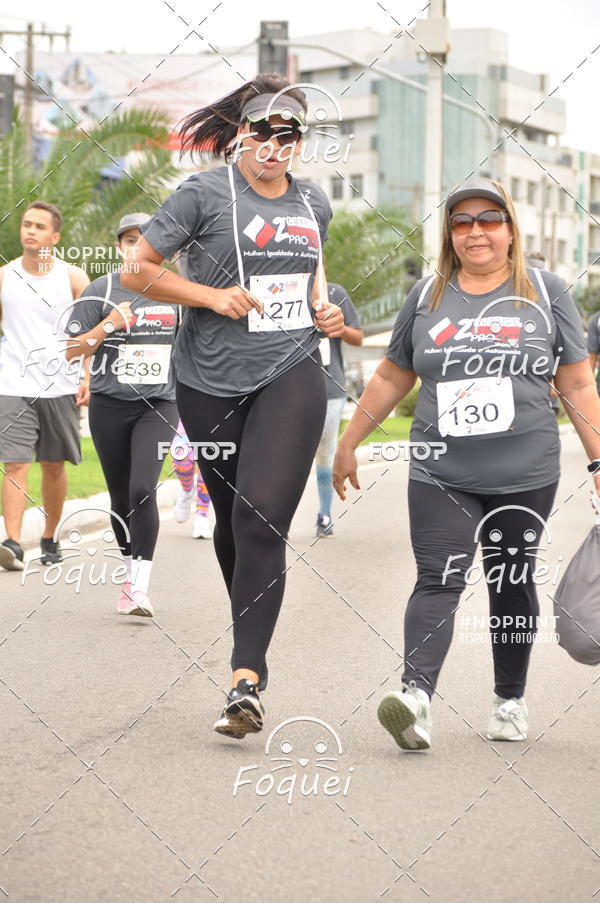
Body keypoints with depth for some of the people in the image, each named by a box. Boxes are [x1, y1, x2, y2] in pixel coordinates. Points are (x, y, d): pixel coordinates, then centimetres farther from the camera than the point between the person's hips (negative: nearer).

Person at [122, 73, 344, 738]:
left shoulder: (313, 202, 10)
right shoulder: (205, 194, -4)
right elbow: (137, 269, -3)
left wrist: (323, 306, 12)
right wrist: (212, 296, -13)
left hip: (291, 375, 1)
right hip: (212, 383, -1)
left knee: (262, 518, -15)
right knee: (231, 516, 12)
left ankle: (247, 678, -20)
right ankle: (251, 627, 38)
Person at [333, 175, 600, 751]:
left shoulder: (545, 292, 5)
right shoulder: (427, 296, 9)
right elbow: (391, 379, 18)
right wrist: (348, 443, 20)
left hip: (524, 476, 0)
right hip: (441, 476, 0)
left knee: (512, 585, 9)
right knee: (438, 581, -13)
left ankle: (510, 700, 22)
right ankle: (417, 694, -26)